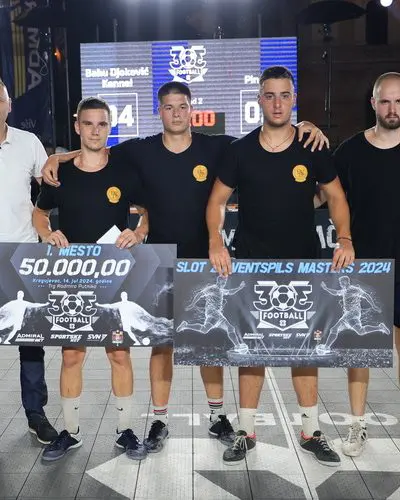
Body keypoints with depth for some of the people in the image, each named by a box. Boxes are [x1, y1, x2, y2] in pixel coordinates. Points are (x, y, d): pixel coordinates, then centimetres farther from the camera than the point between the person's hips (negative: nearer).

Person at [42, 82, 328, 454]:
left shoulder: (215, 147, -4)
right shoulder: (140, 151, -3)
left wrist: (303, 126, -15)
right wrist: (57, 159, -8)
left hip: (203, 262, 0)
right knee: (161, 343, 8)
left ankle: (217, 416, 28)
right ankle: (159, 422, 22)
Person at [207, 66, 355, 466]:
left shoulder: (312, 148, -2)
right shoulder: (240, 150, -3)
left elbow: (335, 197, 6)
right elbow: (217, 201, 2)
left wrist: (344, 240, -10)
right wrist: (215, 241, -14)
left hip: (302, 265, 1)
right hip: (251, 265, 0)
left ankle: (312, 433, 22)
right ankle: (246, 432, 19)